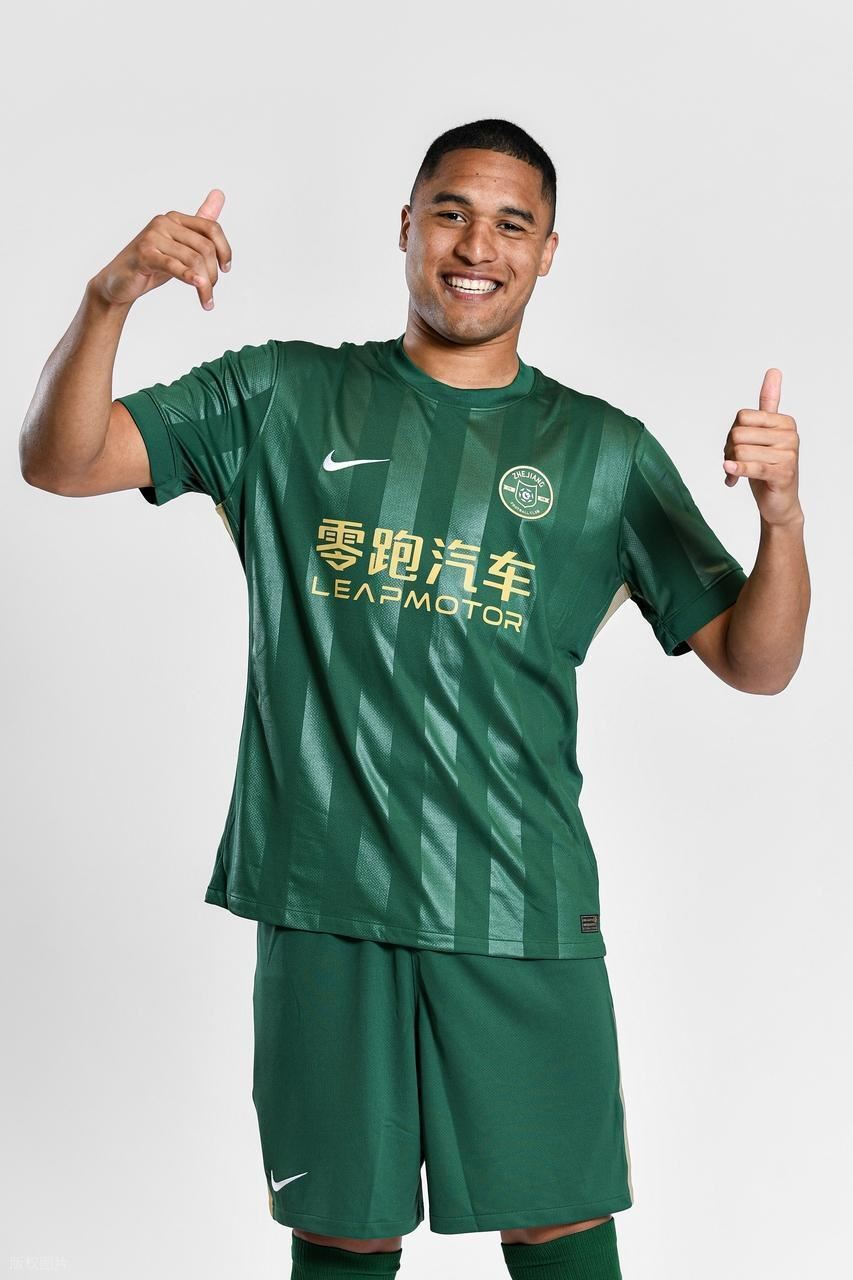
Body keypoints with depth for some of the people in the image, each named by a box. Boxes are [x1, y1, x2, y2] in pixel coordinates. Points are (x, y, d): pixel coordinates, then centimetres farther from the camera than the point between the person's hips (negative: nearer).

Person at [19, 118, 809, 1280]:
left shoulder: (603, 452, 7)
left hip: (521, 912, 1)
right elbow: (57, 462, 1)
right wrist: (112, 294, -17)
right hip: (323, 899, 0)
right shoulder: (283, 399, 6)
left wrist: (782, 511, -14)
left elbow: (756, 664, 5)